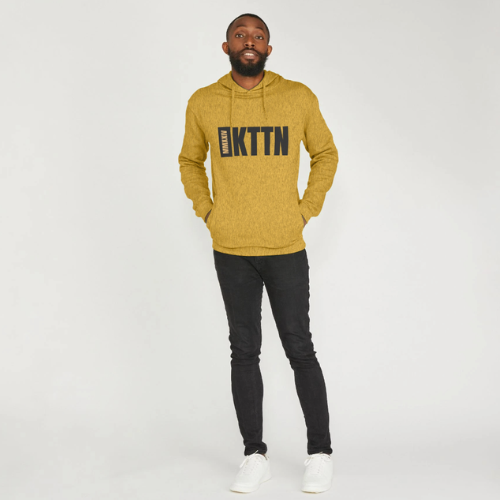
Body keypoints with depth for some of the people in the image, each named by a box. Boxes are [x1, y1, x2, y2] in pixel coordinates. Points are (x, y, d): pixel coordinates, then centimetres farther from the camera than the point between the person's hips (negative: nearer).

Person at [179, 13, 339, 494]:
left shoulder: (299, 98, -1)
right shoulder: (203, 103, 2)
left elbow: (325, 154, 12)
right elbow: (190, 161, 17)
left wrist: (306, 210, 2)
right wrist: (207, 211, 5)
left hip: (286, 247, -1)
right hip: (230, 251, 1)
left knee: (300, 349, 4)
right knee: (244, 350, 8)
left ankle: (320, 453, 18)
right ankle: (254, 455, 19)